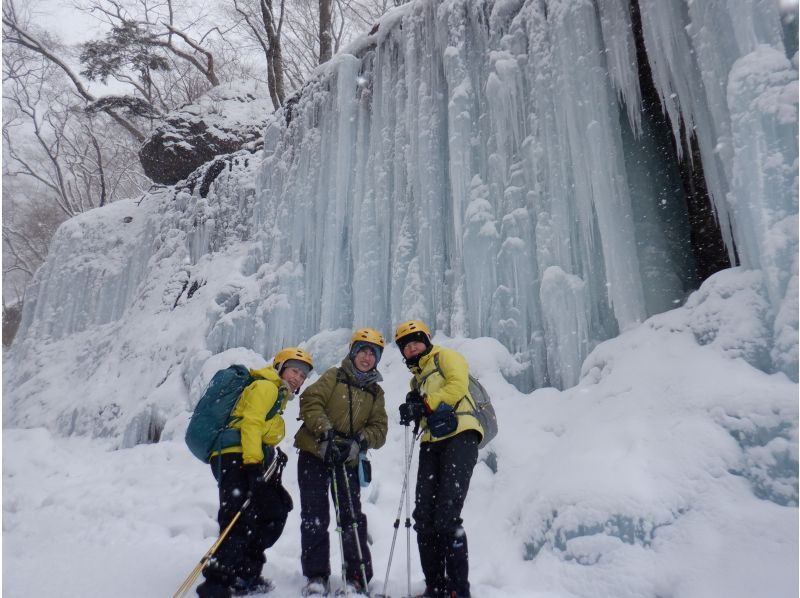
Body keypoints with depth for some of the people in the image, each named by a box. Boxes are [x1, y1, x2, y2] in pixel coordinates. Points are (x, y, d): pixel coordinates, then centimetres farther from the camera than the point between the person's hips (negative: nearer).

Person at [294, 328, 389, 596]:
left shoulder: (376, 392, 12)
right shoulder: (334, 376, 2)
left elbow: (379, 429, 3)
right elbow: (310, 401, -10)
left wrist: (358, 442, -17)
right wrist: (326, 432, -22)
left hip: (348, 461, 3)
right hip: (314, 454, -2)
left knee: (351, 517, 3)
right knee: (315, 517, 0)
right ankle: (316, 576, 10)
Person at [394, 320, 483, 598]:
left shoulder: (445, 357, 9)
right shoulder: (416, 377, 29)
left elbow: (458, 385, -9)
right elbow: (421, 411, 19)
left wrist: (426, 404, -11)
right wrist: (413, 410, -3)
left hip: (459, 435, -7)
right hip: (431, 443, 7)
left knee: (447, 516, -16)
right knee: (424, 518, 0)